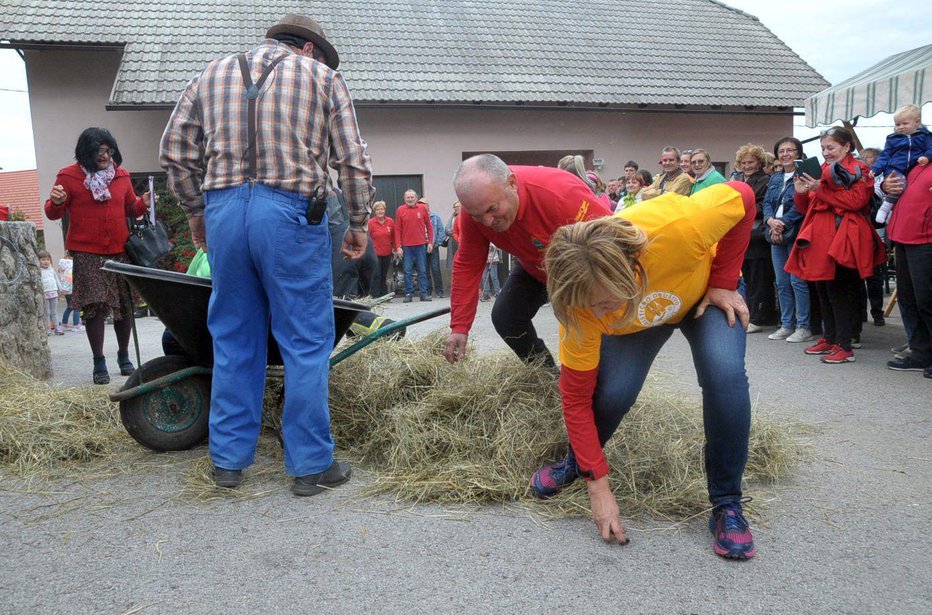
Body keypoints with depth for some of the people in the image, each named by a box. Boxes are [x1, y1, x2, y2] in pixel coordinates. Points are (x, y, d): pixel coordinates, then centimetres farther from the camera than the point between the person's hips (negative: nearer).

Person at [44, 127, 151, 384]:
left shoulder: (121, 175, 11)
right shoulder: (68, 177, 1)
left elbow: (130, 209, 18)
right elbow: (53, 214, 3)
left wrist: (143, 204, -4)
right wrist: (56, 202, -19)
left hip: (120, 251, 3)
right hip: (87, 254, -3)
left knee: (125, 306, 8)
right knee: (95, 307, -4)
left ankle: (124, 355, 25)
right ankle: (99, 363, 6)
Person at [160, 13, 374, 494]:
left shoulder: (214, 72, 20)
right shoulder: (322, 76, 11)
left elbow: (174, 151, 15)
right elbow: (352, 159, 4)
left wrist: (195, 210, 24)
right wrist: (358, 222, 12)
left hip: (223, 210, 4)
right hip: (291, 213, -3)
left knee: (233, 338, 13)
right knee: (305, 342, 3)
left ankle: (228, 459, 21)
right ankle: (310, 465, 9)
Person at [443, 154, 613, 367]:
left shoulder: (561, 194, -44)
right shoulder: (476, 207, -25)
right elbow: (467, 266, -16)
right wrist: (459, 327, -19)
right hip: (534, 266, 5)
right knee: (504, 317, -2)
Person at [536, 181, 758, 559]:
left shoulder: (675, 229, -45)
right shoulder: (581, 308, -36)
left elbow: (741, 196, -23)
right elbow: (576, 400, -25)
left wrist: (723, 283, -22)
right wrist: (597, 485, -25)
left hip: (705, 290, 0)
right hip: (635, 318, 1)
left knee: (725, 375, -27)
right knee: (613, 392, -22)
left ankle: (727, 504, -7)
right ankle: (577, 461, 13)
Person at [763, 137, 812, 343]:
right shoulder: (774, 178, 18)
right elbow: (767, 203, 10)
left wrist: (783, 223, -16)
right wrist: (771, 220, -9)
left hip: (796, 233, -7)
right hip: (776, 235, 7)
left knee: (797, 281, -7)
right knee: (782, 283, 9)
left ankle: (803, 327, 0)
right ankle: (787, 325, 16)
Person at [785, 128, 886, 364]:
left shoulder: (858, 170, -1)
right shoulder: (825, 171, 20)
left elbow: (855, 200, -18)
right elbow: (807, 208, 20)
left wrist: (820, 189, -18)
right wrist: (801, 194, -1)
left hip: (843, 240, -8)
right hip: (822, 240, 8)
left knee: (839, 291, -7)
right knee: (823, 290, 11)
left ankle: (844, 346, -1)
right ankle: (829, 339, 21)